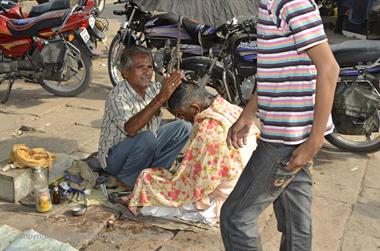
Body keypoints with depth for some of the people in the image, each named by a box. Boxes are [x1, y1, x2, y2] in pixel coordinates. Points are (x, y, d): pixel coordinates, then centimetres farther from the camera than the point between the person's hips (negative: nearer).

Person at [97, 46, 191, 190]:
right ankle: (127, 180, -10)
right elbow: (131, 129, -40)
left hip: (145, 150, 7)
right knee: (147, 137, -36)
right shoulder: (118, 95, -23)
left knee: (183, 127, -3)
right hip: (114, 158, -7)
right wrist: (160, 98, -43)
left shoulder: (154, 89, -4)